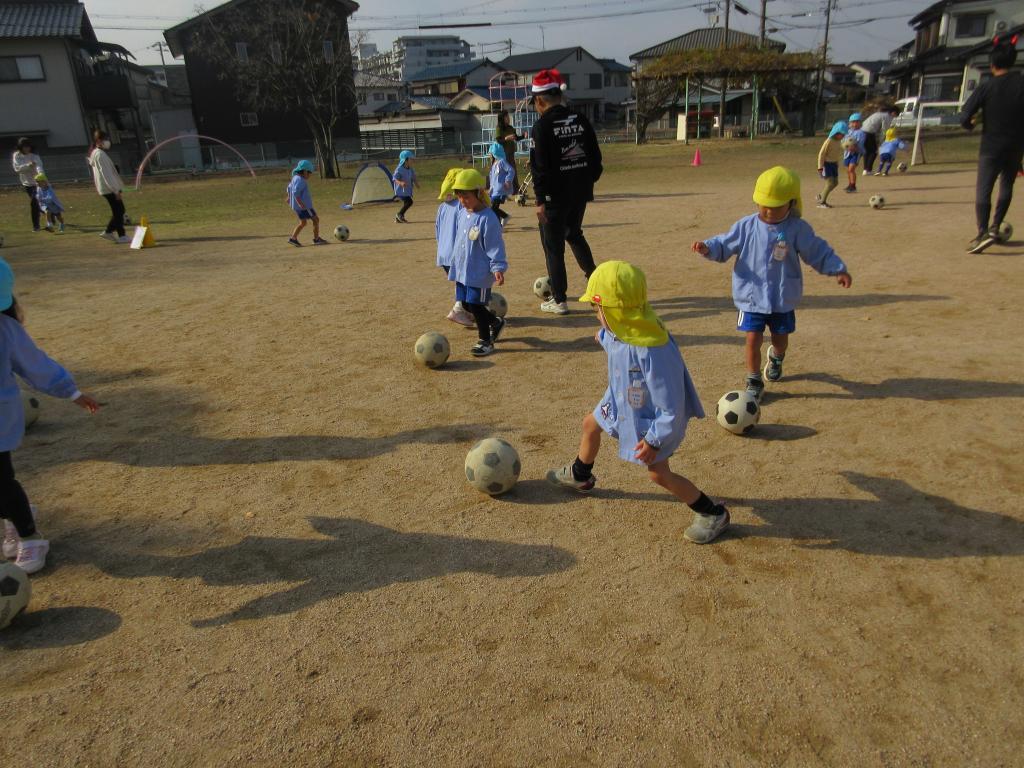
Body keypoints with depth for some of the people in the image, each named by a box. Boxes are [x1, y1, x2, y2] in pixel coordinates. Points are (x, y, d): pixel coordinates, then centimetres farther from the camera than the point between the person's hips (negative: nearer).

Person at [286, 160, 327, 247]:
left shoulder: (295, 178, 13)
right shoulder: (300, 180, -18)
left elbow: (289, 187, 26)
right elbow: (295, 192, -27)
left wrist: (289, 197, 37)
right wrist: (300, 203, -31)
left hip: (296, 206, 10)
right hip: (304, 206, -10)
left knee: (303, 222, 19)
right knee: (315, 219, 0)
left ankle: (293, 238, 16)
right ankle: (316, 239, 5)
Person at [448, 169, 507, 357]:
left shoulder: (487, 219, -17)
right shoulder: (462, 214, 8)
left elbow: (495, 246, -17)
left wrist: (498, 268, -23)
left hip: (480, 273, -8)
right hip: (462, 271, 8)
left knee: (475, 305, -3)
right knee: (466, 304, 14)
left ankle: (485, 341, 15)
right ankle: (496, 322, 35)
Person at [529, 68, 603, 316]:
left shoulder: (542, 126, -13)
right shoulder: (580, 120, 5)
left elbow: (541, 166, -17)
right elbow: (595, 155, 8)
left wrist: (541, 200, -14)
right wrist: (589, 181, 18)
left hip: (555, 194, -6)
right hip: (580, 191, 6)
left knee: (553, 246, 5)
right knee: (574, 235, 27)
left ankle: (559, 301, 9)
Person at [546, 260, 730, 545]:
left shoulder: (653, 352, -42)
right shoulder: (624, 330, -19)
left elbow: (671, 408, -33)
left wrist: (654, 440, -24)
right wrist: (605, 338, 30)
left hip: (649, 418, -8)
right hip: (621, 402, 9)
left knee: (659, 474, 1)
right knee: (590, 425, 24)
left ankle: (712, 515, 22)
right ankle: (580, 477, 53)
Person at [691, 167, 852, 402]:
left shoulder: (798, 229, -8)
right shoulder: (746, 226, -8)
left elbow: (818, 252, -1)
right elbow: (725, 245, -2)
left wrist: (838, 269, -6)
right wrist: (708, 248, -20)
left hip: (783, 299, 1)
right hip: (752, 297, -1)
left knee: (781, 338, 16)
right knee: (753, 338, -4)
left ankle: (776, 357, 53)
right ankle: (754, 381, 13)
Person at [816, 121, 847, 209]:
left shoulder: (839, 141, 7)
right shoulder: (829, 141, -18)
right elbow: (821, 153, -17)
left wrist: (837, 164, 21)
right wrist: (820, 167, -20)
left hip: (834, 164, 8)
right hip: (827, 164, -8)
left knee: (835, 183, 10)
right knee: (830, 183, -12)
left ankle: (821, 196, 26)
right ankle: (821, 202, -2)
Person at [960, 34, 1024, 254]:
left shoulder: (986, 87, -9)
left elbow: (964, 118, -13)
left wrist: (970, 125, 8)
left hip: (990, 148, -3)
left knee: (983, 192, -7)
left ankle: (983, 233, -25)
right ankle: (995, 227, 22)